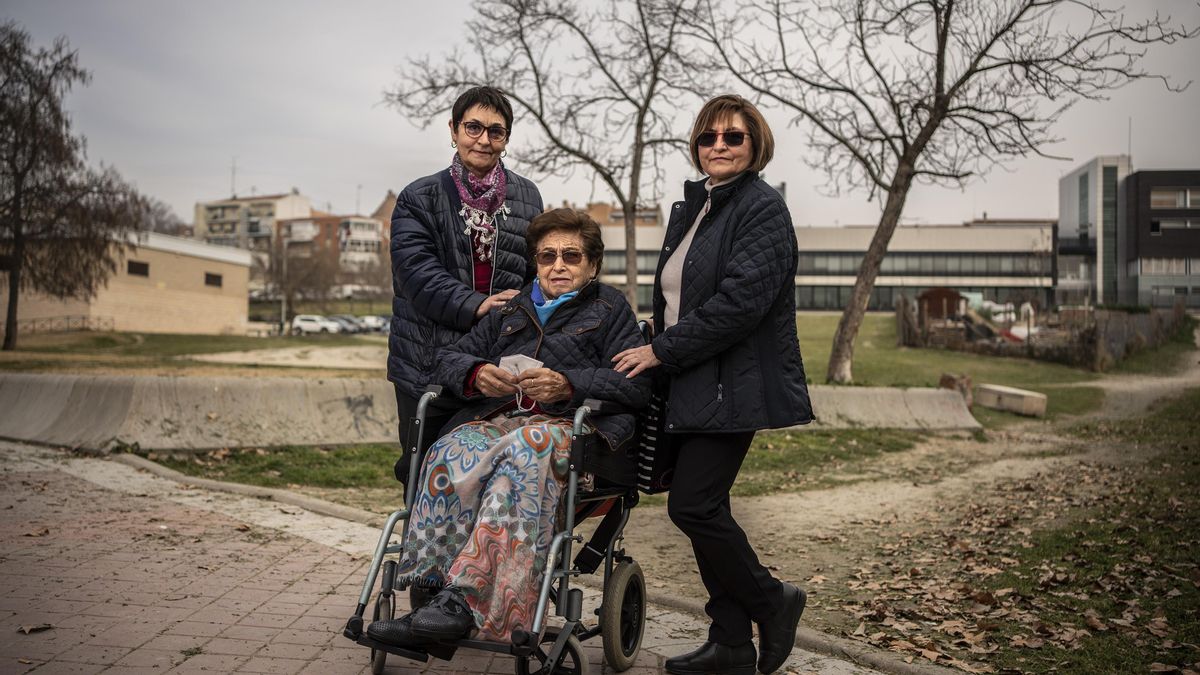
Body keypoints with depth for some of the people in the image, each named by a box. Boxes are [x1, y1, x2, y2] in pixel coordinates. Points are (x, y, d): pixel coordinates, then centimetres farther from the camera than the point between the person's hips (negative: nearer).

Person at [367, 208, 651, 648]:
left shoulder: (610, 308, 19)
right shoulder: (513, 312, 32)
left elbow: (636, 384, 3)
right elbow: (449, 360, 24)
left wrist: (567, 384, -13)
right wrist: (476, 375, -1)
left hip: (566, 425, -4)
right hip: (495, 420, 4)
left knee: (521, 451, -39)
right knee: (454, 451, -32)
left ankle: (461, 598, -45)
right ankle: (432, 586, -40)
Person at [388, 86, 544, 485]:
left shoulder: (527, 198, 13)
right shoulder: (419, 199, 5)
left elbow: (539, 273, 18)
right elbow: (417, 270, -9)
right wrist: (475, 306, -21)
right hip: (431, 364, -1)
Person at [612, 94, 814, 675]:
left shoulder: (763, 208, -9)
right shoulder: (689, 208, 17)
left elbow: (740, 301, -20)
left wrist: (661, 350, -16)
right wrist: (659, 350, 11)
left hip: (735, 386, -8)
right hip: (689, 387, 8)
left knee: (692, 505, -10)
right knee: (705, 509, 9)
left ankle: (772, 602, 13)